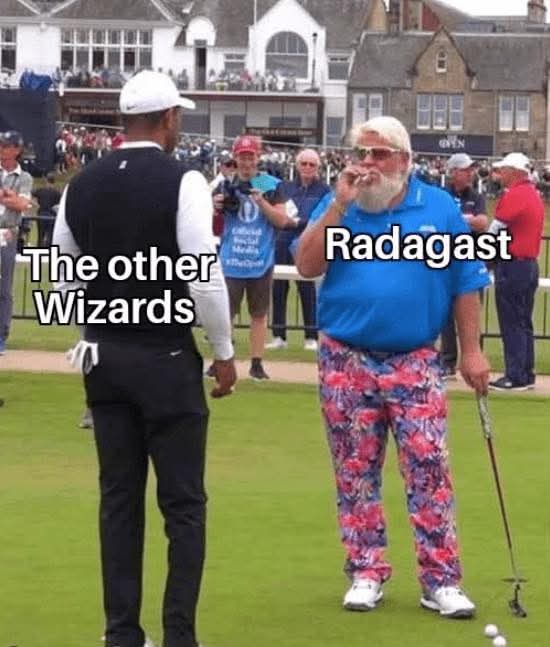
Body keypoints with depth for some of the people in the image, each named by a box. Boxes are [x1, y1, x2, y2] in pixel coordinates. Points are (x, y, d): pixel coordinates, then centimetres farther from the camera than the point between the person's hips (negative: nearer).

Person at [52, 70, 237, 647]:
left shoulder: (83, 184, 4)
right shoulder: (181, 183, -12)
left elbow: (64, 277, 11)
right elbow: (205, 277, -14)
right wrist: (223, 352, -3)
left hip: (104, 356, 5)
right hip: (166, 359, -5)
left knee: (119, 498, 10)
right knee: (183, 502, 1)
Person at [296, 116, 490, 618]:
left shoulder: (440, 208, 1)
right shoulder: (338, 205, 3)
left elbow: (465, 285, 5)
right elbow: (307, 267, -10)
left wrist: (472, 350, 0)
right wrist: (339, 206, -16)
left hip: (415, 362, -1)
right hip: (346, 361, 1)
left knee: (429, 470, -5)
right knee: (355, 472, 6)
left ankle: (441, 581, -2)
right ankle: (367, 574, 16)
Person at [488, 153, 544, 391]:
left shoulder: (514, 195, -16)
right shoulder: (534, 195, 12)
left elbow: (495, 230, -13)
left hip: (512, 266, -9)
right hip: (530, 264, 9)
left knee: (511, 324, -5)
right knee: (524, 324, 14)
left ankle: (515, 377, -5)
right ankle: (527, 375, 17)